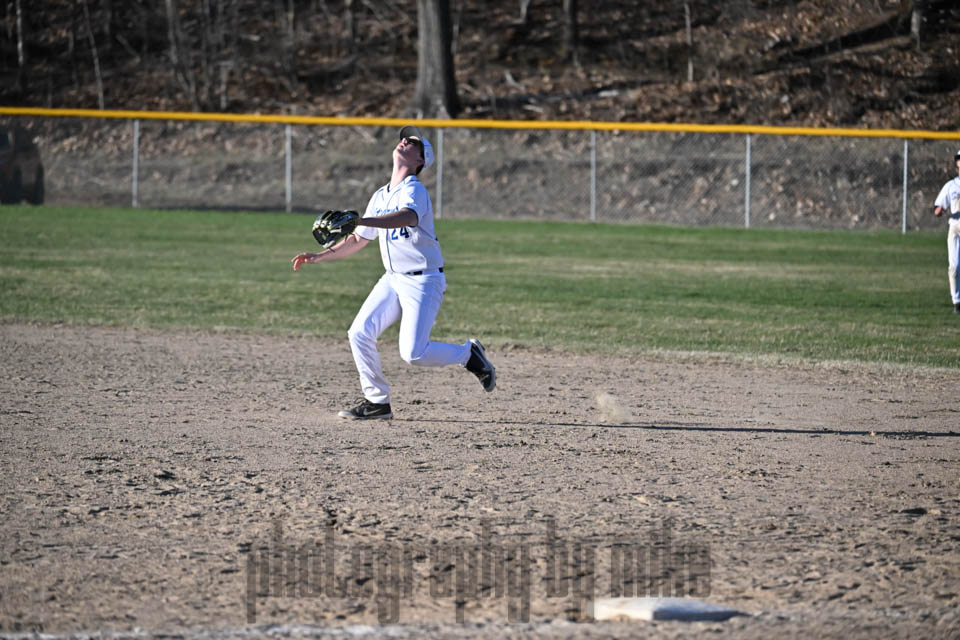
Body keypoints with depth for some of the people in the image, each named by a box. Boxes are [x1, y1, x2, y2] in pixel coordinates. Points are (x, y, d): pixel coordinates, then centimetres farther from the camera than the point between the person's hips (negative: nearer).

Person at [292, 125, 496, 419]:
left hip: (424, 281, -8)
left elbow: (407, 217, -38)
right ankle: (377, 402, 3)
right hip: (393, 279, 8)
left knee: (413, 353, -16)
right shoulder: (381, 196, 12)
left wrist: (361, 221, -51)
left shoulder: (414, 191, -14)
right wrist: (319, 256, 8)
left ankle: (468, 354, 11)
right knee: (359, 333, -8)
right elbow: (357, 241, 20)